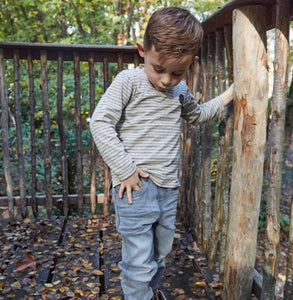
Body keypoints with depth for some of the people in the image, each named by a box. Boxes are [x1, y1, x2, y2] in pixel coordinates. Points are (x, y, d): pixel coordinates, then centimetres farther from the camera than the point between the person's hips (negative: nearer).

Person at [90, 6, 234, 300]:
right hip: (136, 185, -6)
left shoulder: (180, 91, 10)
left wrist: (229, 94, 25)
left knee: (161, 251, 21)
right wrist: (125, 170, -16)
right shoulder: (129, 81, -9)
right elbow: (100, 123, -14)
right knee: (140, 262, -4)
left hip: (168, 187, 6)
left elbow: (197, 114, 31)